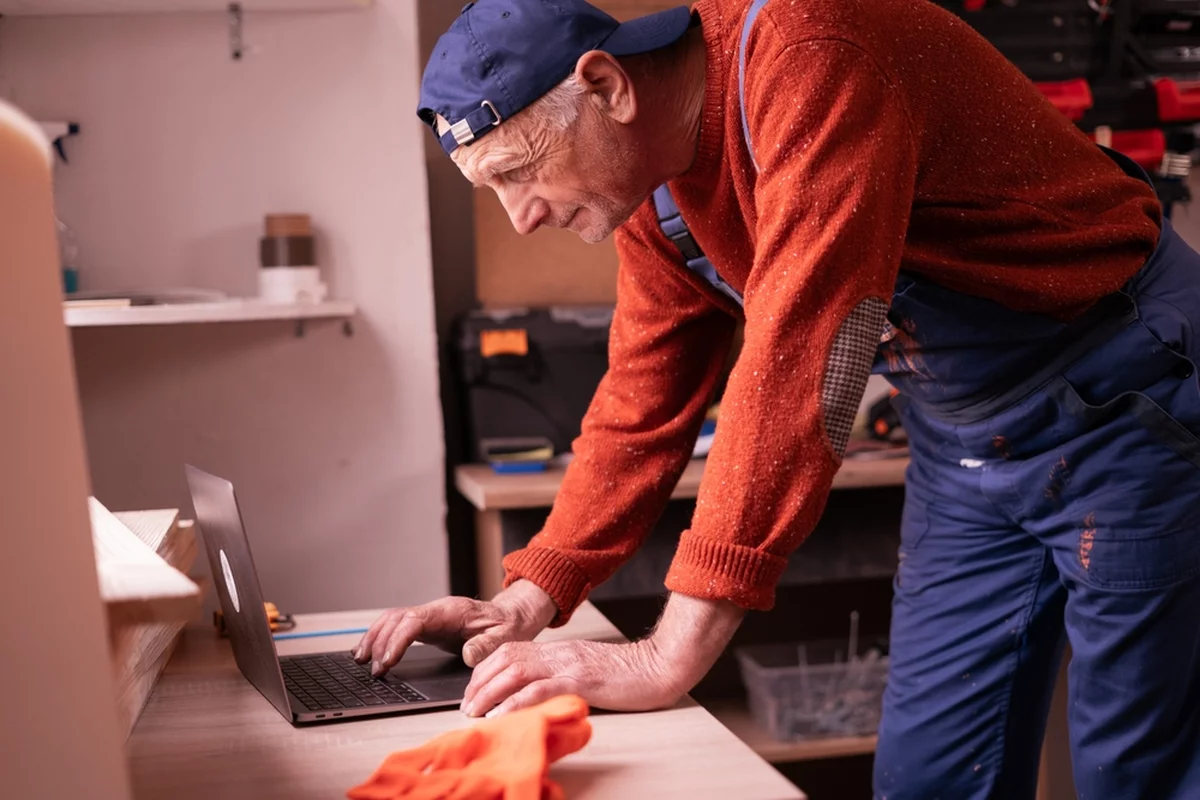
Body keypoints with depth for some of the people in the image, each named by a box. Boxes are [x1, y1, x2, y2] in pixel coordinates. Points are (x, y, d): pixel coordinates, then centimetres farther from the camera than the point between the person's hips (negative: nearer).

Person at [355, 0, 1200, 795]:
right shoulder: (650, 192, -2)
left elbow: (798, 359, -36)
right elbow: (643, 403, 6)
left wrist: (673, 654, -35)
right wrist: (525, 602, -1)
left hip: (1122, 400, -7)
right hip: (959, 440, 7)